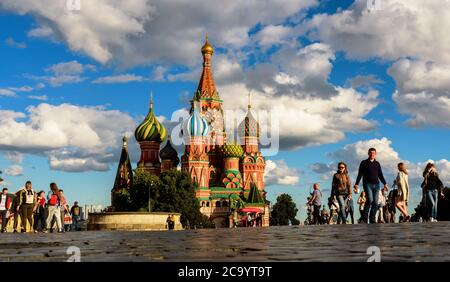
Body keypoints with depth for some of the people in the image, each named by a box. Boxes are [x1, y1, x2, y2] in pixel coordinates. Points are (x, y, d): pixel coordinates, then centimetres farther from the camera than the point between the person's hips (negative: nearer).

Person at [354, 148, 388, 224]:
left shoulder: (377, 164, 18)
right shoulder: (364, 163, 7)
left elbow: (380, 175, 21)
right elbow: (360, 174, 4)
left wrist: (385, 184, 9)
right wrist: (356, 184, -6)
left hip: (376, 185, 4)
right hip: (367, 184, -4)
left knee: (375, 203, -3)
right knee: (370, 200, -21)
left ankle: (372, 220, 2)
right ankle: (364, 218, -13)